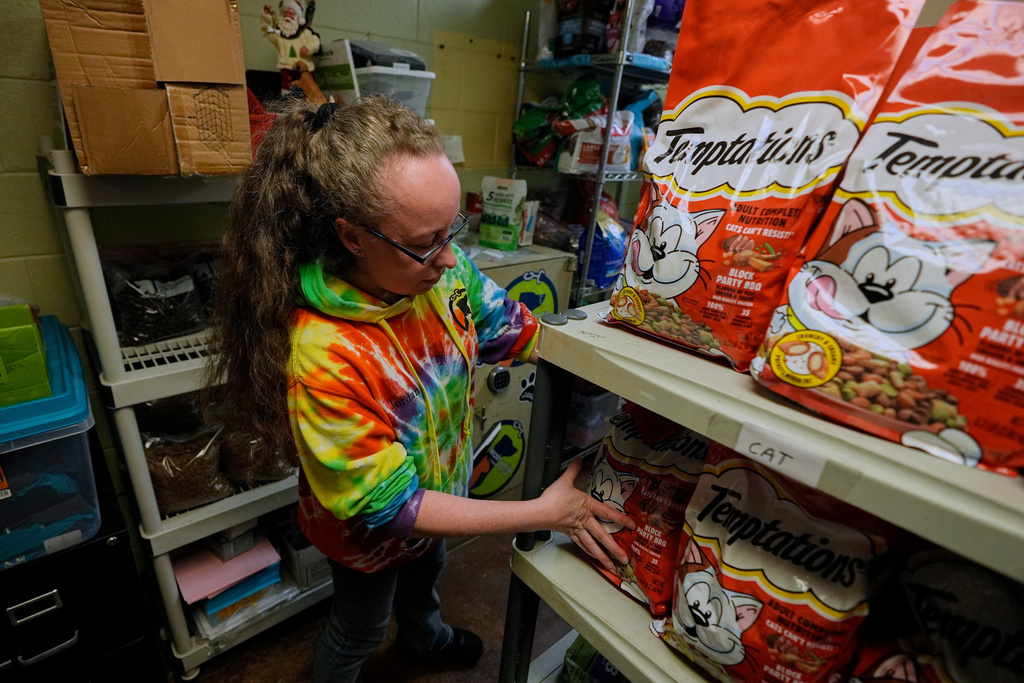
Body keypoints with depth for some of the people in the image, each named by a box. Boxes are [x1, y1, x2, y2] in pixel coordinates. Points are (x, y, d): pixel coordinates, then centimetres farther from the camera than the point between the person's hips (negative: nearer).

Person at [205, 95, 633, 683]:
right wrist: (546, 512, -32)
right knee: (360, 630, 27)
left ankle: (423, 636, 72)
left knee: (427, 570, 37)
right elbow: (390, 507, -32)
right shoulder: (321, 358, -41)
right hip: (370, 537, -6)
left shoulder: (446, 271, -23)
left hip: (442, 488, 6)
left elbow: (519, 330, -10)